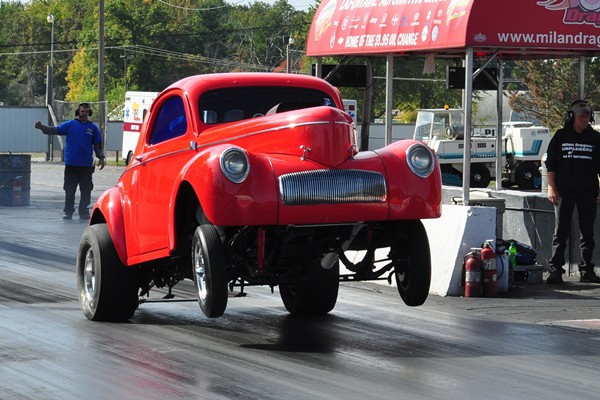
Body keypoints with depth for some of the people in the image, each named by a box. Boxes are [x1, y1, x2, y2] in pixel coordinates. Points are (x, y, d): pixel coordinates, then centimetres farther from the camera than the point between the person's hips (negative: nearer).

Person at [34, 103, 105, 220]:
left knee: (86, 190, 4)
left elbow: (97, 145, 13)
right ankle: (68, 212, 10)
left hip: (86, 165, 1)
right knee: (69, 190, 3)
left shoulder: (93, 128, 8)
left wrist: (101, 158, 2)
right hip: (71, 164, -1)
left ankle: (84, 212, 13)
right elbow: (55, 130, -5)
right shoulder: (70, 125, 4)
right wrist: (41, 127, -20)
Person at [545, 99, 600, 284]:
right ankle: (555, 270, -1)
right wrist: (551, 187, -4)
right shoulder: (560, 137, 4)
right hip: (564, 191, -1)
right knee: (561, 232, -2)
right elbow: (550, 164, 5)